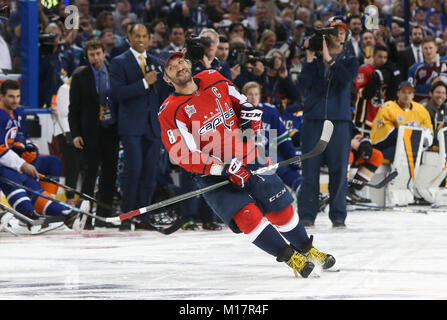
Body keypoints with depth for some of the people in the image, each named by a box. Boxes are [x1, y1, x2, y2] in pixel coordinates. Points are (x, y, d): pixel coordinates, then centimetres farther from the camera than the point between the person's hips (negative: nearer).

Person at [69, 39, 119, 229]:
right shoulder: (80, 78, 2)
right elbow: (73, 109, 2)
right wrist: (75, 134, -7)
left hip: (111, 130, 3)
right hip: (91, 133, -3)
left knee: (109, 174, 4)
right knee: (91, 173, -8)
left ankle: (104, 216, 10)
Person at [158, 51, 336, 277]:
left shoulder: (214, 80, 1)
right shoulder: (171, 111, -14)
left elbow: (239, 101, 20)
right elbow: (184, 156, -21)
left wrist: (250, 115, -3)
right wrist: (224, 169, -28)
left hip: (246, 160, 4)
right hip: (213, 175, -4)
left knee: (280, 207, 6)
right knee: (246, 215, -21)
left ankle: (305, 249, 29)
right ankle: (289, 257, -8)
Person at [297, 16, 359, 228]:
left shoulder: (349, 61, 12)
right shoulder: (315, 58, 11)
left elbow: (347, 78, -10)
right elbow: (304, 83, -3)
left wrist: (328, 58, -15)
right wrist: (310, 58, -12)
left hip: (339, 120, 0)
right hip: (313, 119, 0)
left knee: (339, 169, -2)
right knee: (310, 168, -2)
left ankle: (338, 216, 4)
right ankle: (307, 215, 1)